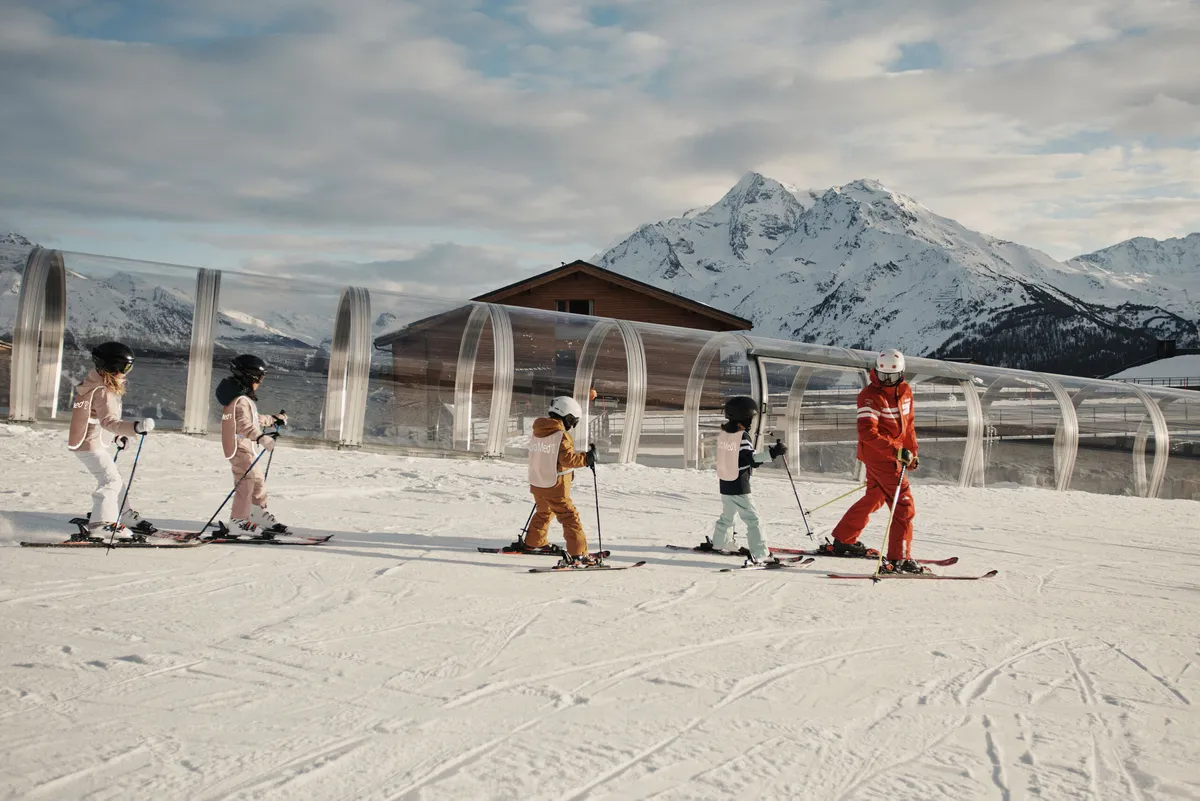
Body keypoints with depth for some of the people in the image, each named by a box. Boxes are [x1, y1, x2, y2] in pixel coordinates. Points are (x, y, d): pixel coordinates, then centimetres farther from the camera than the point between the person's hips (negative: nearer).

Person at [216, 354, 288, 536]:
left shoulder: (240, 397, 17)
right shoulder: (241, 401, -18)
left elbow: (254, 419, 30)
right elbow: (244, 425, -33)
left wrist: (274, 419, 39)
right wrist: (262, 438, -44)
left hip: (247, 448, 11)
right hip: (241, 448, -11)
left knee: (258, 480, 18)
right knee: (246, 484, -10)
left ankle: (259, 514, 30)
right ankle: (238, 521, -6)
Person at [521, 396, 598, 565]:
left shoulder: (537, 433, 7)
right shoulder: (561, 436, -18)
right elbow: (568, 459, -23)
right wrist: (586, 458, -12)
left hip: (537, 484, 8)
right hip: (555, 487, -8)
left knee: (543, 513, 28)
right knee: (569, 517, -4)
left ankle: (532, 543, 42)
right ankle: (578, 553, -10)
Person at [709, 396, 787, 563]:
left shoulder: (722, 434, 4)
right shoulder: (743, 436, -19)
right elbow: (753, 460, -24)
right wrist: (772, 452, -27)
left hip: (725, 485, 8)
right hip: (740, 487, -8)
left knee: (726, 516, 26)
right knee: (752, 519, -6)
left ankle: (720, 543, 41)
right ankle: (760, 554, -10)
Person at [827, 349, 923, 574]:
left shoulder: (905, 390, 5)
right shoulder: (870, 396, -18)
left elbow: (909, 423, 18)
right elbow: (868, 433, -27)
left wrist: (913, 451, 17)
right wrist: (897, 451, -32)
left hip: (892, 454, 9)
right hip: (878, 455, -9)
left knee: (874, 498, 22)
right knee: (904, 505, -12)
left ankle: (842, 541, 36)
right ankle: (898, 559, -11)